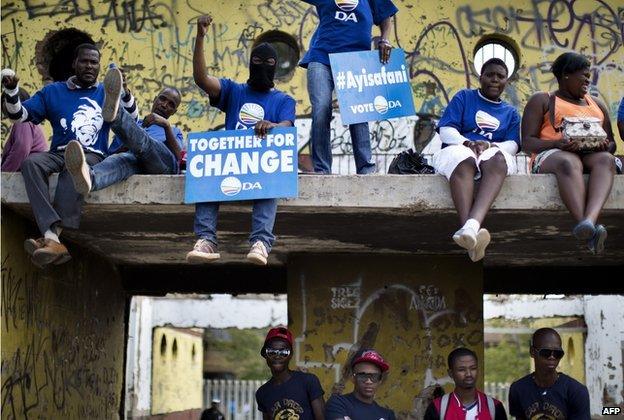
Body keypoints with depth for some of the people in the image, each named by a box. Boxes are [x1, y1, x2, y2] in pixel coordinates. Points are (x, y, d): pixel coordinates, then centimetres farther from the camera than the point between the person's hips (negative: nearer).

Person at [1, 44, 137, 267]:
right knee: (30, 161, -33)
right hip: (59, 154, 2)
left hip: (92, 156, -2)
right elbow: (20, 115, 14)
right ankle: (53, 237, -48)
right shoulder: (53, 91, 20)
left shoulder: (107, 93, 18)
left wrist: (125, 91, -7)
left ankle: (52, 236, -46)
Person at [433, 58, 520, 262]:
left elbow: (513, 145, 8)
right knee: (464, 160, -40)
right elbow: (446, 130, 6)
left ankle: (472, 225, -62)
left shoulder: (510, 112, 26)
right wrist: (467, 143, -14)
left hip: (493, 155, 1)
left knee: (497, 158, -37)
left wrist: (489, 145, -13)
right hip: (457, 150, -1)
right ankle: (472, 236, -59)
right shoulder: (464, 97, 21)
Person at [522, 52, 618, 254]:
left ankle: (589, 221, -61)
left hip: (592, 154, 3)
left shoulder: (597, 104, 31)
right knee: (569, 162, -40)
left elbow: (611, 144, 23)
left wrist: (604, 146, -4)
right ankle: (589, 230, -60)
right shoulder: (542, 100, 16)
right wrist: (557, 144, -17)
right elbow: (528, 142, 4)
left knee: (606, 159, -34)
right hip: (551, 155, -3)